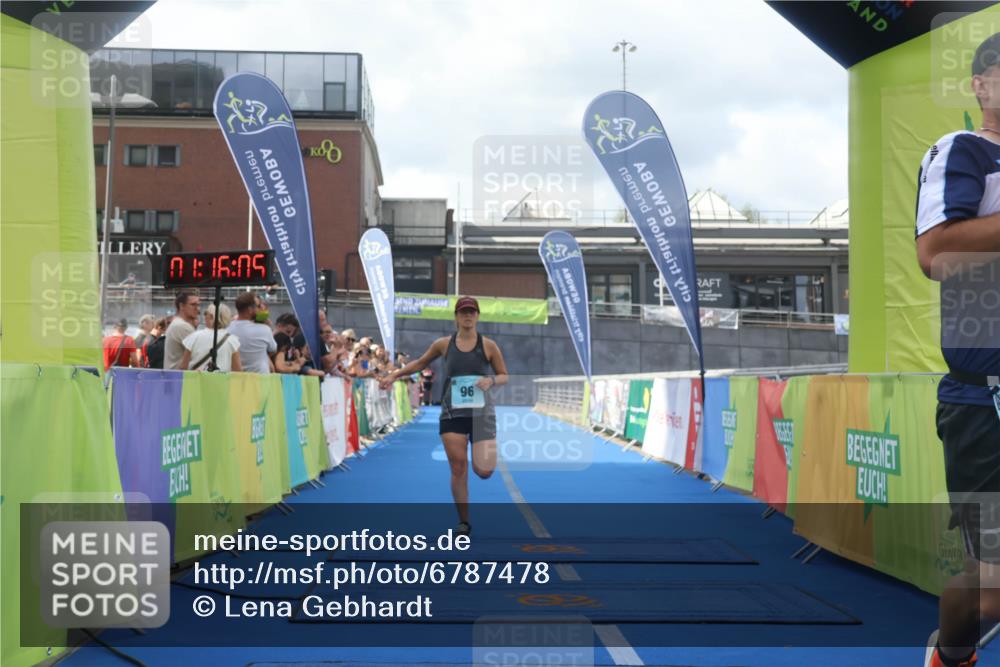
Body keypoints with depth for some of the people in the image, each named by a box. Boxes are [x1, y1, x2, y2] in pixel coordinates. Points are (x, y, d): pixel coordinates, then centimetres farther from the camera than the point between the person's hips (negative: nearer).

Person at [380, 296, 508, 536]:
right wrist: (395, 375, 11)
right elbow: (420, 363, 18)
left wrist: (491, 380, -15)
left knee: (483, 471, -5)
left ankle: (486, 453, 34)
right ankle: (464, 521, 8)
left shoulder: (488, 346, -1)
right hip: (452, 414, 1)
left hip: (481, 413, -1)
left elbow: (504, 376, 6)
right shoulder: (443, 344, 3)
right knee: (458, 468, -5)